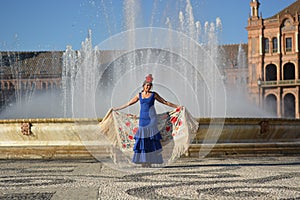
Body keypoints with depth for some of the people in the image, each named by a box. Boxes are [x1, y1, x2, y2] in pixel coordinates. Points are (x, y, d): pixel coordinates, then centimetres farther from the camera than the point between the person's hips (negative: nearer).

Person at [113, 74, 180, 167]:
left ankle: (150, 160, -4)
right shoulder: (139, 95, 10)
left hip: (151, 118, -2)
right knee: (142, 138, -3)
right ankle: (143, 160, 2)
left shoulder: (153, 94, 3)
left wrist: (177, 106, 5)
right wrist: (117, 109, 20)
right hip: (142, 119, 3)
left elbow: (165, 102, 7)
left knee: (151, 139, -6)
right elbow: (129, 103, 18)